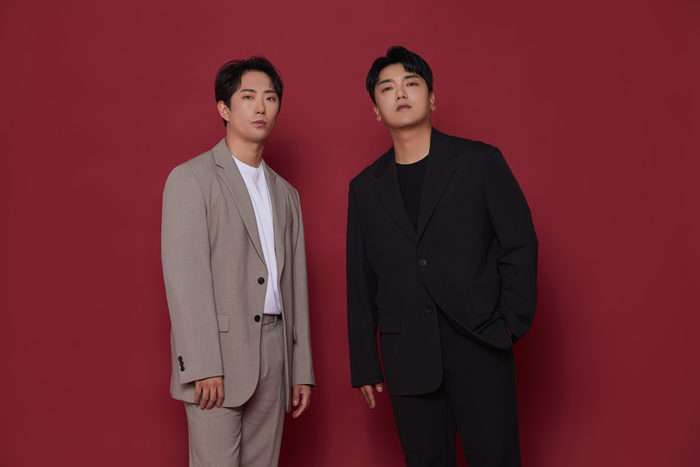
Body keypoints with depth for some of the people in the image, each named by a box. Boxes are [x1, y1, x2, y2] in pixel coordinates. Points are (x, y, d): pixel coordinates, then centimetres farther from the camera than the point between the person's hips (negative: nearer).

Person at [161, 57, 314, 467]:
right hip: (218, 354, -5)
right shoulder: (191, 179, -1)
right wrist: (202, 365, -17)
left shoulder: (286, 194, 19)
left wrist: (302, 369, 12)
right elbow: (185, 278, -10)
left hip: (273, 355, 6)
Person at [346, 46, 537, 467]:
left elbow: (520, 245, 2)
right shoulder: (366, 187, 10)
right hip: (408, 358, 2)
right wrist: (365, 366, 9)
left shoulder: (480, 162, 3)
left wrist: (512, 325, -6)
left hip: (479, 345, -2)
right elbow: (360, 283, 11)